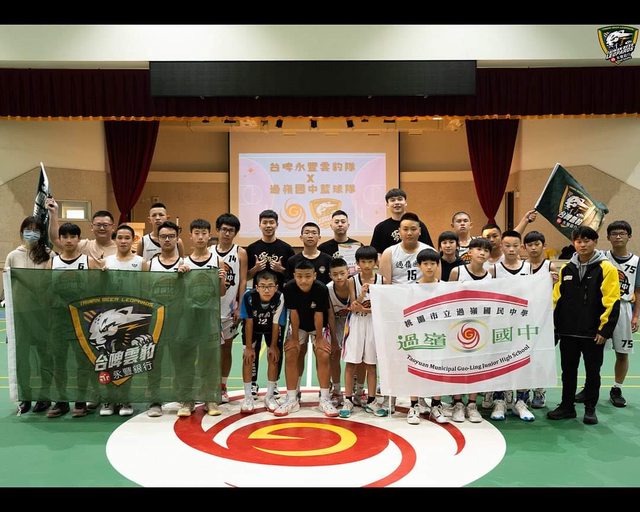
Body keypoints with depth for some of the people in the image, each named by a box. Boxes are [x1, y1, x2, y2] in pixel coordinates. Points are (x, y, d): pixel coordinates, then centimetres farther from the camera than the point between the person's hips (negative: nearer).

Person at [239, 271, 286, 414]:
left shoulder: (279, 298, -36)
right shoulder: (249, 296, -36)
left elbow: (276, 324, -22)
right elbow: (248, 322, -24)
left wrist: (273, 346, -13)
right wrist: (248, 347, -19)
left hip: (270, 327, 0)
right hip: (253, 326, 0)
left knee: (273, 356, -4)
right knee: (248, 356, -8)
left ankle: (270, 396, 12)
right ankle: (248, 397, 3)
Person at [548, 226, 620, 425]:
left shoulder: (606, 268, -7)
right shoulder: (566, 269, 7)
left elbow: (612, 302, -11)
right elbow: (557, 299, 11)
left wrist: (605, 329, -14)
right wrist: (555, 326, 8)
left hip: (593, 333, -4)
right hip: (568, 332, 4)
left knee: (592, 372, 9)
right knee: (568, 371, 12)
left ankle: (590, 409, 24)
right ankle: (567, 406, 24)